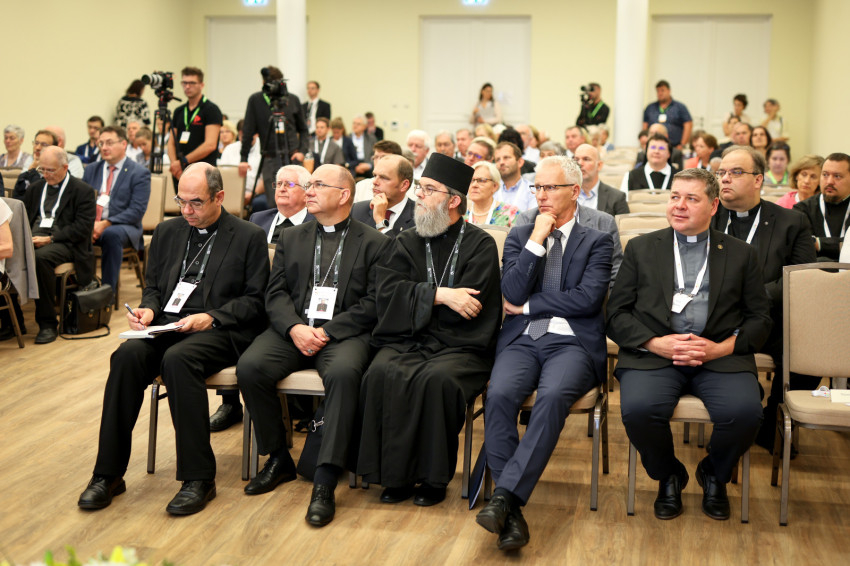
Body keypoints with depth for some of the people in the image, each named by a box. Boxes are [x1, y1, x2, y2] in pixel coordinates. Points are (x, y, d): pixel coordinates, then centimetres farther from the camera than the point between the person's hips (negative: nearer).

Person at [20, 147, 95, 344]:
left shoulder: (82, 191, 3)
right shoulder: (35, 188, 23)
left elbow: (82, 227, -6)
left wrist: (50, 238, -16)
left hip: (64, 244, -5)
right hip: (33, 239, 5)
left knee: (41, 257, -38)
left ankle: (47, 323, -28)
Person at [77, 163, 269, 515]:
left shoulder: (249, 237, 4)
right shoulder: (167, 232, 19)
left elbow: (255, 300, 0)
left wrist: (212, 317, -14)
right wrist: (148, 309, 0)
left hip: (218, 331, -4)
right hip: (167, 324, 5)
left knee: (178, 358, -36)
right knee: (127, 355, -27)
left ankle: (198, 477, -27)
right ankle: (108, 474, -20)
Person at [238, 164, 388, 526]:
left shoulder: (373, 244, 8)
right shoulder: (291, 239, 20)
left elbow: (372, 304, -2)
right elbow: (276, 293, 10)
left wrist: (327, 331, -14)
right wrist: (295, 328, -11)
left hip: (343, 333, -4)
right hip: (293, 329, 4)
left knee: (343, 373, -36)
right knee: (250, 366, -24)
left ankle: (325, 482, -31)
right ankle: (278, 458, -4)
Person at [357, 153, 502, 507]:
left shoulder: (480, 245, 3)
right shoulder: (406, 243, 16)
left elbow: (465, 308, -10)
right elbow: (387, 290, -1)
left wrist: (418, 297, -3)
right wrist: (439, 295, -12)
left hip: (459, 346, -3)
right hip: (406, 343, 3)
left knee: (437, 379, -34)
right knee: (382, 374, -28)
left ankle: (433, 477, -16)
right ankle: (395, 474, -16)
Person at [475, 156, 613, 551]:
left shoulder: (597, 242, 11)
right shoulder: (519, 237, 19)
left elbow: (588, 298, -5)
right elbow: (512, 292, 2)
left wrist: (528, 306, -1)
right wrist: (537, 240, -2)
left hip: (572, 343, -2)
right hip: (522, 340, 2)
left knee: (553, 396, -35)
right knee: (500, 393, -30)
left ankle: (505, 495, -35)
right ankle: (512, 511, -28)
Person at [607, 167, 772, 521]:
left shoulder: (741, 254, 16)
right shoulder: (641, 248, 15)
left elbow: (760, 317, 11)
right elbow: (616, 313, 8)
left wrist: (721, 348, -8)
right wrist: (655, 343, -9)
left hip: (720, 356, 1)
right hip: (654, 355, 0)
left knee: (745, 412, -29)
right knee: (638, 409, -31)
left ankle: (714, 475, 7)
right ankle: (668, 477, 3)